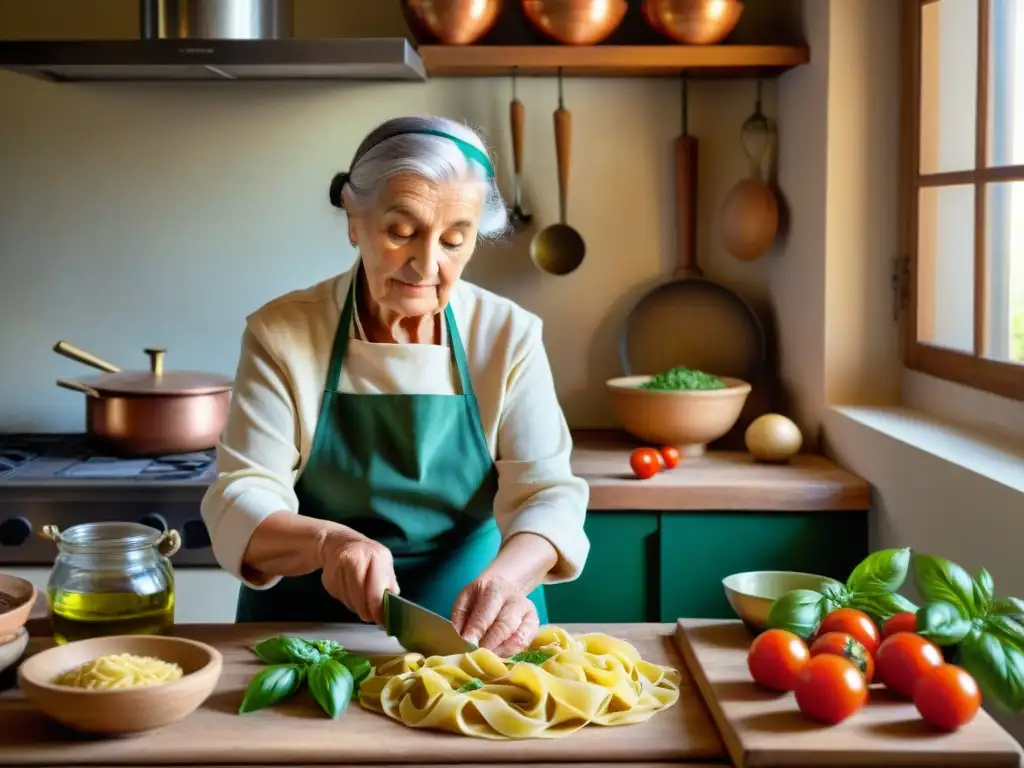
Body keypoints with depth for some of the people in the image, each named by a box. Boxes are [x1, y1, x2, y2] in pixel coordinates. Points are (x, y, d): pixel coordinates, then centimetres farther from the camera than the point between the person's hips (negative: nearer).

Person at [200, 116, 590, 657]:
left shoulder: (509, 335, -1)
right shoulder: (281, 333, -4)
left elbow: (545, 492, -8)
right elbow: (240, 505, -9)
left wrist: (508, 574, -30)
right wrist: (328, 542, -30)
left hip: (472, 631, 1)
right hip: (307, 628, -1)